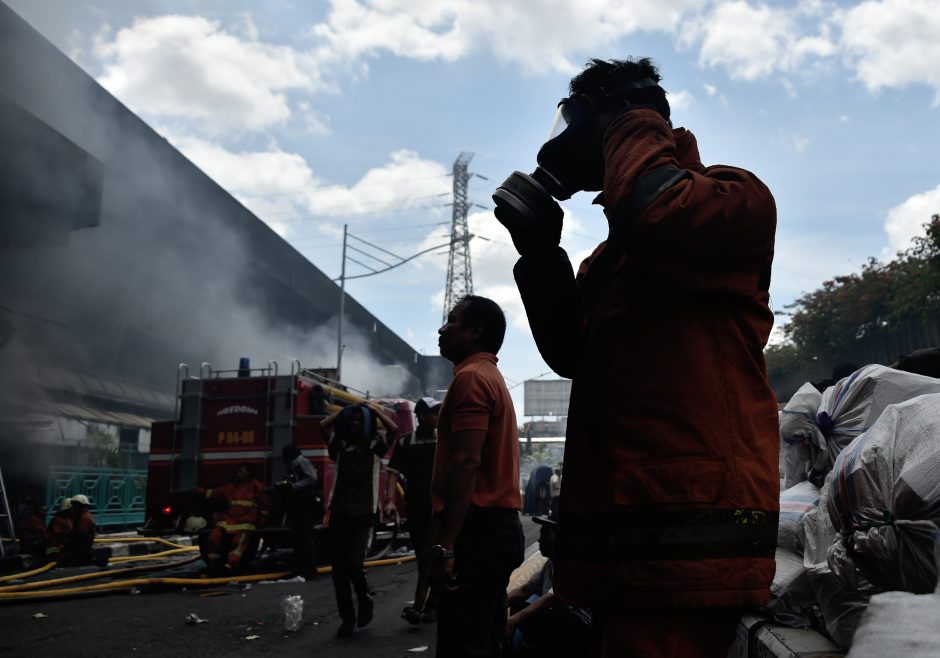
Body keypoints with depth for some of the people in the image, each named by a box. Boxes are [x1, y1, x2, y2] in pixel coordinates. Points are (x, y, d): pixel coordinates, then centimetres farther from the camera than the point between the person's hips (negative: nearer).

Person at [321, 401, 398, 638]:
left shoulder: (374, 444, 3)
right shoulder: (340, 443, 12)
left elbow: (394, 429, -11)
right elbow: (323, 424, 8)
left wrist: (375, 410, 1)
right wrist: (344, 411, 14)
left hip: (363, 512, -4)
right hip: (339, 510, 4)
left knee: (354, 563, -12)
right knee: (338, 568, 3)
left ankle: (365, 601, 18)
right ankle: (347, 617, 16)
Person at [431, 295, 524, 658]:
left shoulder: (471, 377, -10)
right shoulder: (493, 378, 22)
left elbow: (466, 464, -20)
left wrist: (445, 544, -22)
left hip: (477, 530, -10)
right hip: (498, 526, 10)